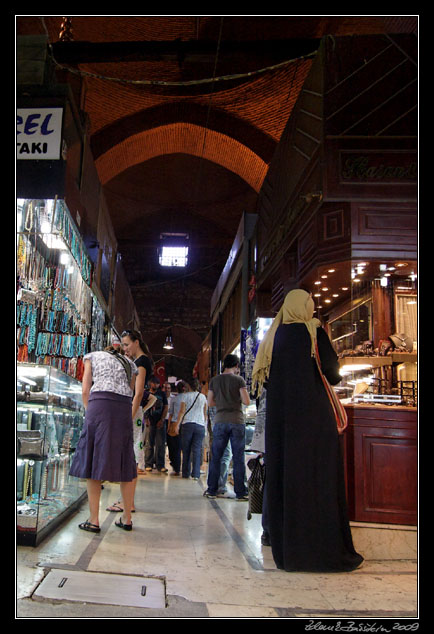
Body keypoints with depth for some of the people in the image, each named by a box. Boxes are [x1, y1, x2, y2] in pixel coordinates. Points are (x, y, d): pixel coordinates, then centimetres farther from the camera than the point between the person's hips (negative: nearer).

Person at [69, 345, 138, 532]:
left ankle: (94, 520, 3)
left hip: (100, 402, -3)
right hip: (124, 406, 3)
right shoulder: (129, 363, 29)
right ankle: (127, 518, 16)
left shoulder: (92, 356, 22)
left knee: (93, 460, 3)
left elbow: (85, 390, 12)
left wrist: (90, 412, 19)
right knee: (124, 462, 10)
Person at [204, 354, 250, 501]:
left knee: (216, 457, 10)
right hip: (237, 421, -2)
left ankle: (212, 490, 14)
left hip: (220, 421, 3)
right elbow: (247, 401, -8)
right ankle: (240, 492, 5)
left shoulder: (214, 380, 6)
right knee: (238, 458, 2)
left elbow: (210, 403, 7)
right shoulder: (239, 380, -3)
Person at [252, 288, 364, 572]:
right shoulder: (315, 331, -3)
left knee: (284, 474, 8)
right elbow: (332, 373, -8)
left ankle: (287, 548, 15)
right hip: (313, 414, -5)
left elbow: (263, 378, 11)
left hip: (280, 416, 5)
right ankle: (325, 550, 3)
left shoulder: (274, 336, 10)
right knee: (318, 476, -1)